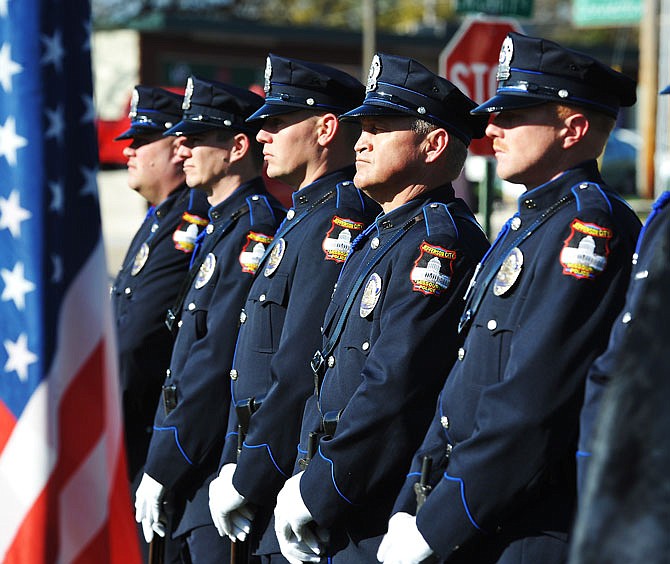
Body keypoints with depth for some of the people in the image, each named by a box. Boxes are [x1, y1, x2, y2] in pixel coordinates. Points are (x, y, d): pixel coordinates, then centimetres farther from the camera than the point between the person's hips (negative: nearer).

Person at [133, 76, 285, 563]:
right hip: (195, 481, 10)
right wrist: (161, 469, 15)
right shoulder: (221, 227, 18)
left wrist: (161, 472, -17)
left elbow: (219, 364, -20)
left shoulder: (255, 227, -14)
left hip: (220, 480, -10)